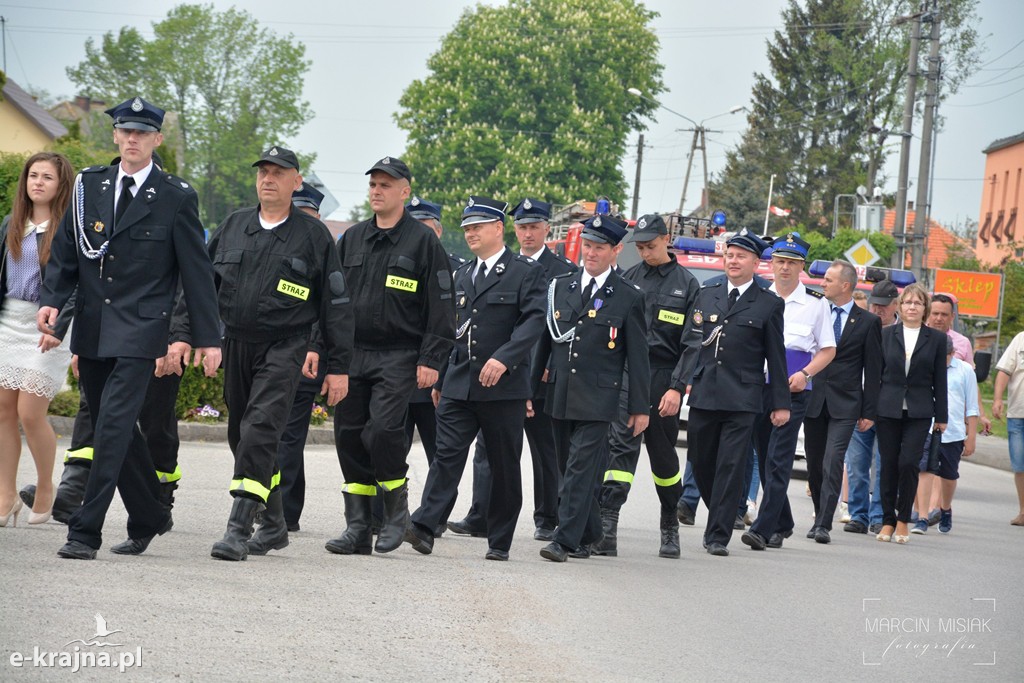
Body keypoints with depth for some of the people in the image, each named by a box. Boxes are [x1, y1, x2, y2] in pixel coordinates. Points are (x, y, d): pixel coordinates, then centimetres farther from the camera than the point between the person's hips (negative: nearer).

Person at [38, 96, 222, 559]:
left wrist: (208, 338, 0)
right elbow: (65, 251, 12)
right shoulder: (88, 187, 9)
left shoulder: (176, 198, -1)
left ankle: (86, 531, -14)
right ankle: (148, 516, 29)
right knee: (113, 428, 12)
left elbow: (196, 271, 1)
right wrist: (52, 299, -6)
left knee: (113, 426, -14)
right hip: (91, 329, 5)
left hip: (139, 332, -5)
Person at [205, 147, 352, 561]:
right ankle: (273, 526, 25)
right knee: (241, 437, 11)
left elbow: (337, 304, 2)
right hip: (235, 345, 5)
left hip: (284, 348, -5)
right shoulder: (233, 227, 10)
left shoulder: (314, 235, 0)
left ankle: (238, 528, -20)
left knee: (260, 431, -18)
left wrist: (338, 367, -1)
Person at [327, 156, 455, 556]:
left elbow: (441, 306, -3)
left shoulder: (423, 242, -1)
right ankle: (358, 528, 8)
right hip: (352, 354, 5)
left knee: (383, 430, -18)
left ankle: (397, 509, 3)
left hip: (398, 358, -5)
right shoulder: (351, 240, 14)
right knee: (349, 434, 2)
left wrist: (430, 360, -9)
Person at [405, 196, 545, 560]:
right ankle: (424, 527, -17)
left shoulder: (526, 272, -1)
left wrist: (503, 358, -25)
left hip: (504, 386, -4)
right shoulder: (462, 275, 19)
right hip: (459, 386, 5)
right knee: (447, 455, -8)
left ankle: (500, 541, 9)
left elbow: (534, 320, -13)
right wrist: (440, 379, 19)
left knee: (504, 465, 3)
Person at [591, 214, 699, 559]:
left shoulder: (686, 284, 2)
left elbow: (691, 344, -2)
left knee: (663, 453, 9)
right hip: (626, 372, 1)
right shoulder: (629, 278, 8)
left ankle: (670, 527, 26)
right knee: (621, 445, -10)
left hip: (664, 379, -1)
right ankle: (607, 527, -18)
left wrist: (677, 388, -11)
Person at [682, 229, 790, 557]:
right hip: (703, 394, 4)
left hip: (742, 398, -4)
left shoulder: (769, 305, 4)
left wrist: (780, 403, 1)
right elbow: (692, 341, 13)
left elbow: (776, 357, 4)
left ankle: (718, 535, -4)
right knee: (701, 464, 7)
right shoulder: (706, 296, 14)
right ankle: (722, 515, 28)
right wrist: (686, 379, -1)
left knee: (730, 466, -7)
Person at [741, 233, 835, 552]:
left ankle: (763, 528, -15)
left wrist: (805, 375, -10)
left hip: (793, 389, -4)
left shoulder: (816, 303, 1)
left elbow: (828, 349, 5)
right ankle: (782, 525, 25)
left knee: (778, 460, -12)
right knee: (765, 459, 10)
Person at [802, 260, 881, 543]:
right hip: (814, 401, 4)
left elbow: (873, 371, 2)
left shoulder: (868, 322, 2)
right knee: (814, 464, 8)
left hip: (844, 405, -4)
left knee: (833, 462, -14)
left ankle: (824, 524, -16)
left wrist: (869, 411, -2)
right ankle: (820, 517, 23)